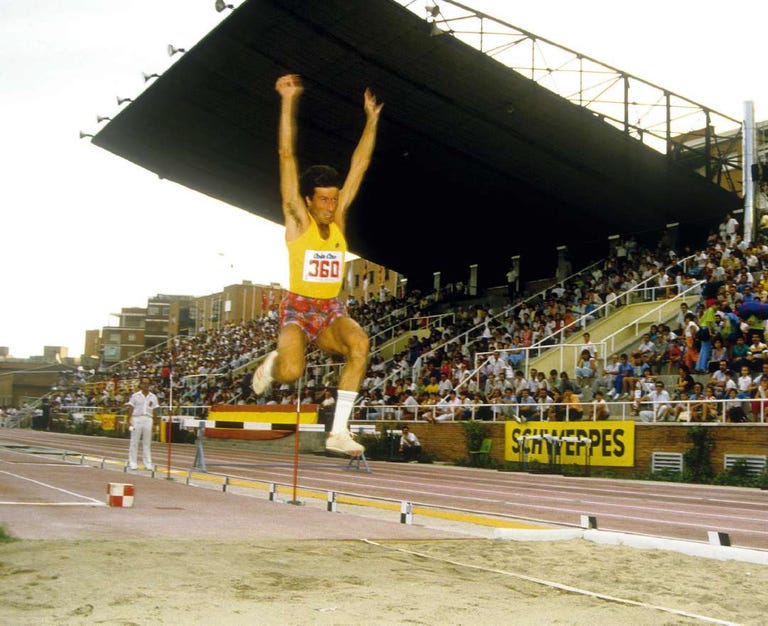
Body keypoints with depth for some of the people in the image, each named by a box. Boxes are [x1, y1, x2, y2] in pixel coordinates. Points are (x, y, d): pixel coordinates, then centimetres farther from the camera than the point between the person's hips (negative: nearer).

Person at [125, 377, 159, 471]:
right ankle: (133, 463, 4)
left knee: (147, 442, 2)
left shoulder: (153, 397, 10)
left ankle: (148, 463, 4)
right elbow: (130, 409, 2)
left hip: (148, 420, 2)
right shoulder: (135, 396, 5)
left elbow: (155, 411, 10)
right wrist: (128, 421, -7)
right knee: (134, 441, -1)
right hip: (136, 419, -2)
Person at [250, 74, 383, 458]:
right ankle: (272, 363, 13)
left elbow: (359, 164, 10)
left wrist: (371, 119, 10)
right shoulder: (298, 218, -5)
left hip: (332, 311, 4)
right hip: (299, 309, -4)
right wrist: (288, 101, -13)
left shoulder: (338, 217, 6)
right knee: (290, 372, -30)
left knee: (359, 342, -31)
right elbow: (287, 155, -10)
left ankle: (339, 431, -27)